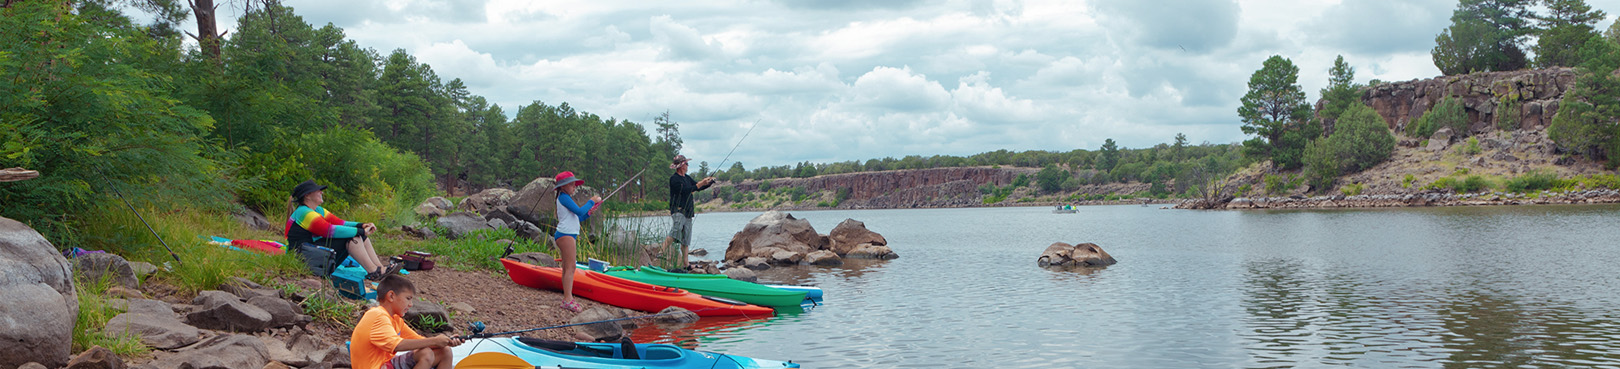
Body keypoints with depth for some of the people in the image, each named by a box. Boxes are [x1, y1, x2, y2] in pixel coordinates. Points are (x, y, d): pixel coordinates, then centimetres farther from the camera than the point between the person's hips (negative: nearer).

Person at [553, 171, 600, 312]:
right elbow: (579, 211, -19)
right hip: (565, 234, -11)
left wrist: (588, 213, 11)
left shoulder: (566, 198, 22)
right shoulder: (563, 197, -9)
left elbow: (576, 218, 23)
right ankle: (568, 298, -21)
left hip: (570, 235, 11)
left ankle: (567, 298, 11)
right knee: (570, 266, -15)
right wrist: (591, 201, -8)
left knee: (567, 267, 9)